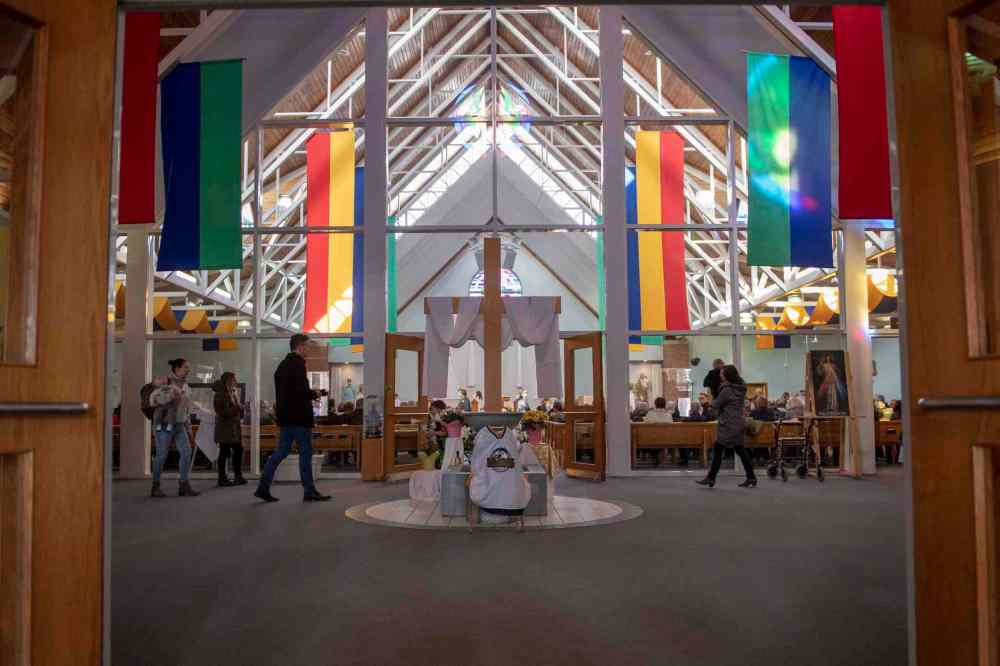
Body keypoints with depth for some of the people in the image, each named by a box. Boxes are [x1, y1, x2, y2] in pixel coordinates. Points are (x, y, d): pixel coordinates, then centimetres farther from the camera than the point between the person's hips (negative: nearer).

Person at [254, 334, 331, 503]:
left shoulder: (283, 365, 15)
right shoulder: (298, 364, -14)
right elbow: (300, 390, -23)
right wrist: (314, 394, -4)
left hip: (286, 416, 9)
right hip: (299, 416, -9)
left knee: (281, 451, 11)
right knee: (305, 452, -1)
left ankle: (263, 487, 8)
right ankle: (309, 491, 4)